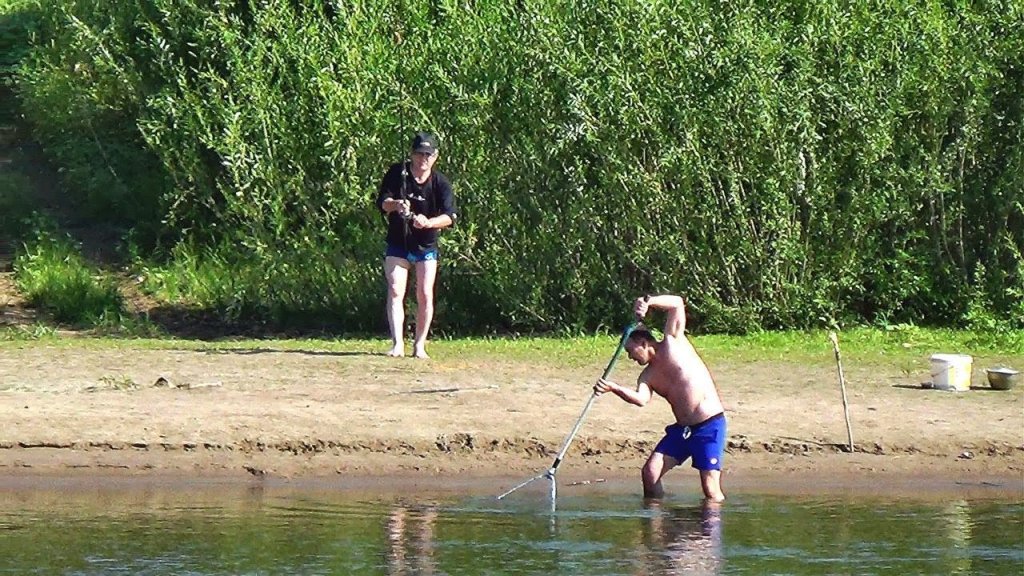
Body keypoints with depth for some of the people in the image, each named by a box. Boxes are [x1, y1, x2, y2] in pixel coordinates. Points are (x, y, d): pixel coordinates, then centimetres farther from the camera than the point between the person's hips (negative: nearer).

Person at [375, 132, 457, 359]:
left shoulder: (440, 183, -10)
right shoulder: (397, 173, -7)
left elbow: (449, 216, -19)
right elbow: (382, 202, -10)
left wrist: (428, 222, -39)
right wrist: (395, 205, -33)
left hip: (426, 248, 0)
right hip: (397, 244, 0)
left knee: (425, 295, -3)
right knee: (395, 292, -12)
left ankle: (419, 345, 7)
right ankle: (398, 344, -17)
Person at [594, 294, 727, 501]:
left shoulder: (673, 343, -3)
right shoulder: (647, 376, 8)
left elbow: (677, 303, -10)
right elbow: (641, 399, -14)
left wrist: (648, 302, -27)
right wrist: (614, 388, -31)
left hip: (710, 425, -7)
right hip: (681, 429, 7)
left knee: (711, 488, -11)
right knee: (650, 471, -3)